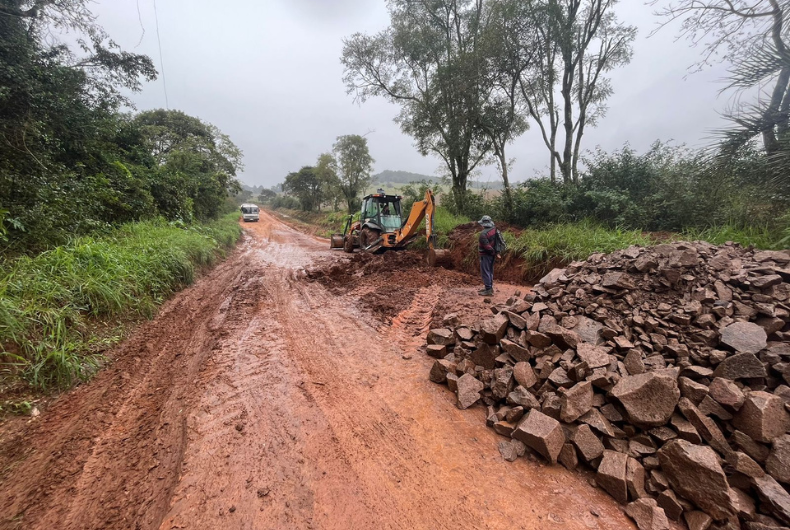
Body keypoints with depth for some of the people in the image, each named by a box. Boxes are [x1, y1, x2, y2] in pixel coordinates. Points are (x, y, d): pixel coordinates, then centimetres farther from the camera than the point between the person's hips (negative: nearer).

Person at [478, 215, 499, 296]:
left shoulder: (483, 234, -23)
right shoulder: (494, 229, 2)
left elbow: (487, 246, -23)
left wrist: (494, 253, -10)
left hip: (486, 255, -9)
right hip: (491, 255, 9)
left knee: (485, 272, -2)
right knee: (490, 271, 17)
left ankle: (488, 290, 0)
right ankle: (490, 287, 28)